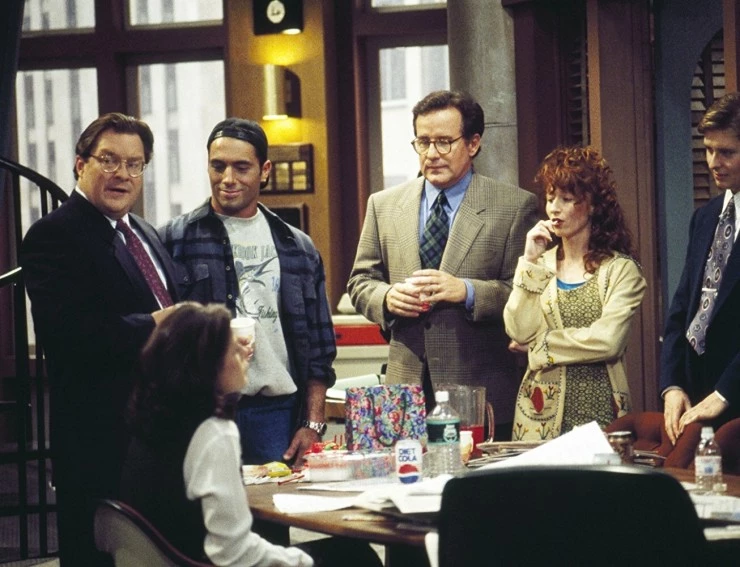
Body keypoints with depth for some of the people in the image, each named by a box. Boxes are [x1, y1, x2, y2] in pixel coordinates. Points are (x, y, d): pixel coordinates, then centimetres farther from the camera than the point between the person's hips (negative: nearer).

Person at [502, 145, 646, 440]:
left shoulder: (620, 269, -2)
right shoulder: (541, 265, 10)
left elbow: (607, 341, -14)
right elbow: (518, 332, -3)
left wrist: (540, 345, -4)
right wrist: (530, 261, -4)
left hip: (598, 412, -3)